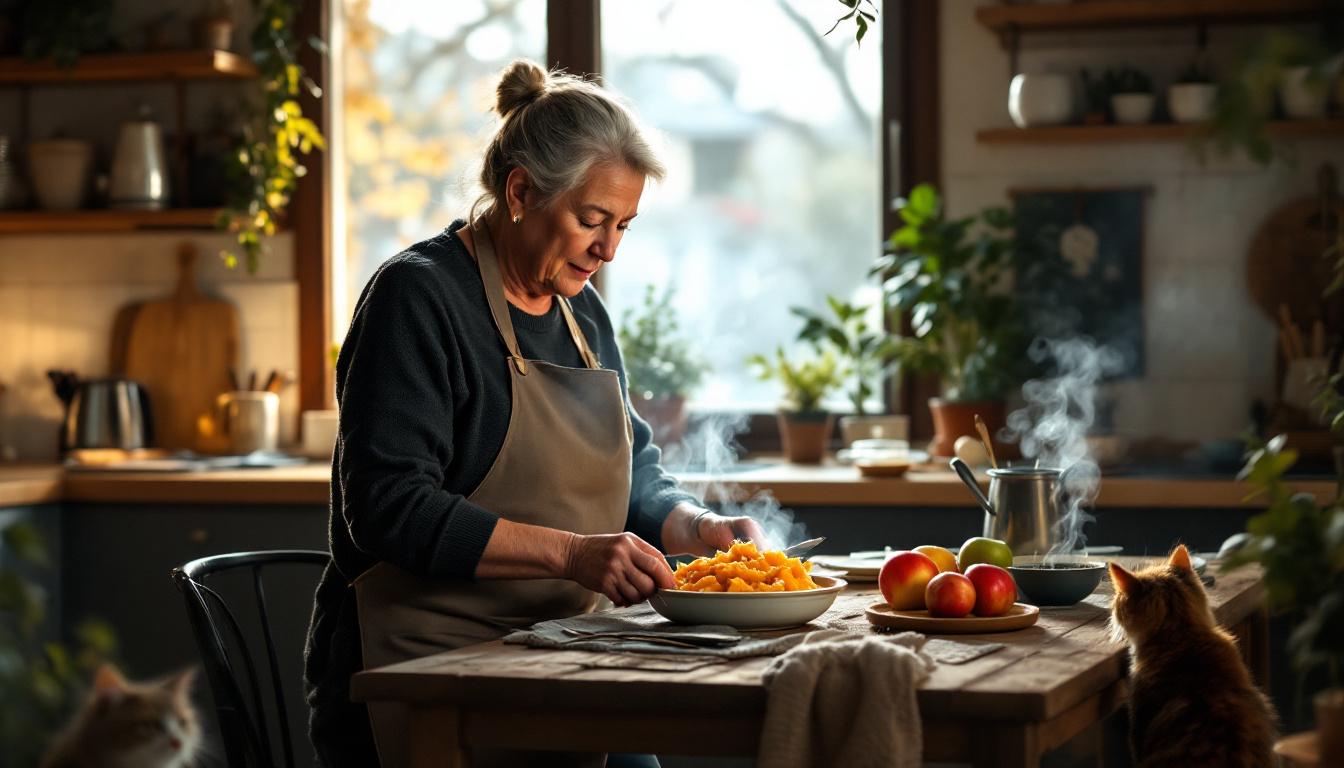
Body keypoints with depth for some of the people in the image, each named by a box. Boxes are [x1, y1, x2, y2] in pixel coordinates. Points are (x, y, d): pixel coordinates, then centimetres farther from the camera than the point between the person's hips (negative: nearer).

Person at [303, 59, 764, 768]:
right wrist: (571, 553, -24)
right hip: (424, 676, -8)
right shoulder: (418, 296, -10)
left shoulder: (582, 311, 16)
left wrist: (700, 529, 1)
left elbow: (637, 476, 23)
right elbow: (390, 510, -19)